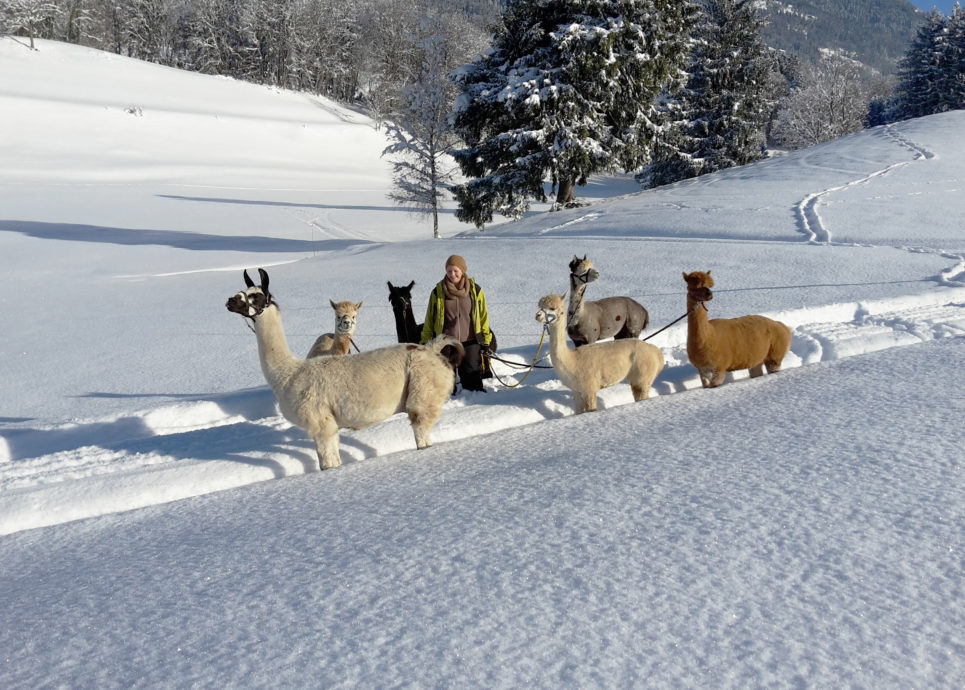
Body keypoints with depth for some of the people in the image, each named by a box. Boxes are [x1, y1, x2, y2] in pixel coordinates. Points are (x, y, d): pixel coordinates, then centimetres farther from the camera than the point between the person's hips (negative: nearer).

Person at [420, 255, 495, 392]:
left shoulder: (474, 290, 2)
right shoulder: (438, 292, 2)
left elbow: (483, 316, 6)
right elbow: (430, 319, 7)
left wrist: (486, 341, 4)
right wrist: (425, 342, 5)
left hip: (470, 342, 0)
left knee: (472, 380, 1)